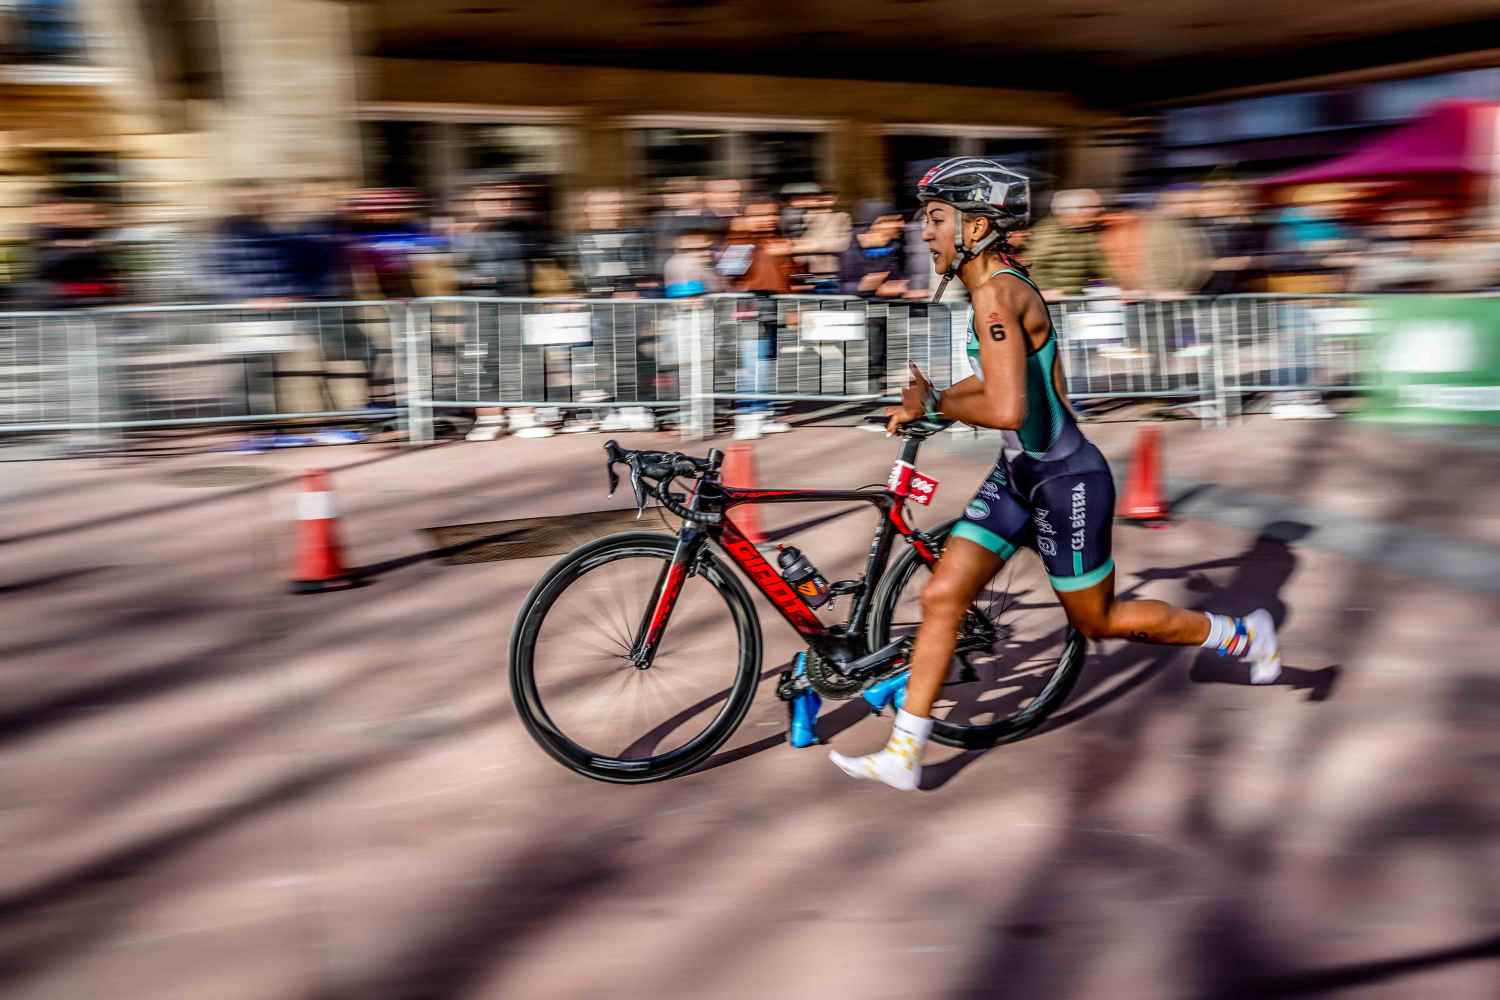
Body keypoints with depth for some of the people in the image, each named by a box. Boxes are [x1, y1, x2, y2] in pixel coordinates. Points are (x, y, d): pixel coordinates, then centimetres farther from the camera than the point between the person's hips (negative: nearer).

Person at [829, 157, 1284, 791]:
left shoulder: (996, 293, -24)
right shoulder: (1000, 284, 6)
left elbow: (1006, 409, -35)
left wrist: (932, 404, -18)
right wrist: (920, 404, 8)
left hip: (1066, 482, -9)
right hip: (1018, 475, 9)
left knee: (1098, 621, 10)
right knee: (941, 597, 2)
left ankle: (1244, 634, 31)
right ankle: (902, 757, 9)